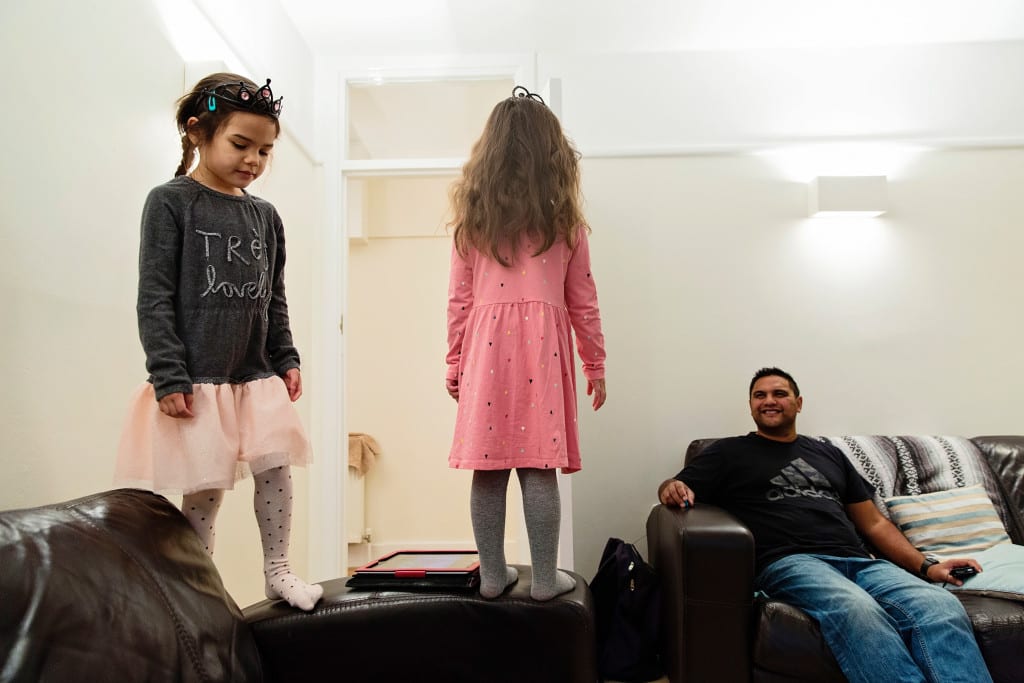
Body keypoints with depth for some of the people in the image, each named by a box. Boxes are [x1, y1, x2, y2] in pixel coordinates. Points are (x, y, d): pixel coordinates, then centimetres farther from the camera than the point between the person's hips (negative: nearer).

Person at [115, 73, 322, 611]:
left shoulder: (264, 215, 9)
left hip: (257, 376, 5)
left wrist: (286, 360, 9)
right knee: (205, 487, 2)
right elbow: (154, 297, -9)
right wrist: (168, 376, -14)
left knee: (276, 465, -1)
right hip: (197, 379, -4)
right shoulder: (170, 202, -5)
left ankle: (277, 570, 17)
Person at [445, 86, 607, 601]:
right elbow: (582, 299, 6)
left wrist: (455, 363, 14)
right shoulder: (563, 215, 4)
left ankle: (492, 575, 17)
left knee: (488, 467, 6)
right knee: (538, 468, 2)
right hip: (543, 345, -1)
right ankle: (545, 579, 12)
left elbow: (459, 298, 7)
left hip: (485, 345, 1)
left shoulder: (471, 215, 7)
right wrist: (595, 364, 14)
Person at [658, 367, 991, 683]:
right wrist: (673, 489, -15)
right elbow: (672, 490, 10)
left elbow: (874, 523, 27)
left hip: (858, 562, 5)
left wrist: (924, 565, 11)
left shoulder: (829, 454, 28)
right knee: (858, 610, -38)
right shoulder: (729, 452, 17)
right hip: (788, 562, -4)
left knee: (942, 607, -28)